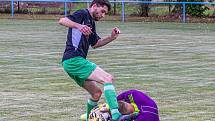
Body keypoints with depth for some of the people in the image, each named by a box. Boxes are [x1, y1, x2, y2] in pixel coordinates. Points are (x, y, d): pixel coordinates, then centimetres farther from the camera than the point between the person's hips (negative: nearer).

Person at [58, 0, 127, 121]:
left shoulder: (91, 23, 24)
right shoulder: (83, 14, -4)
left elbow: (95, 43, 32)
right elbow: (62, 20, -18)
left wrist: (111, 38, 16)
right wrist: (79, 26, -35)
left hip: (71, 63, 10)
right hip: (74, 59, -10)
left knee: (96, 92, 17)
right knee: (108, 78, -19)